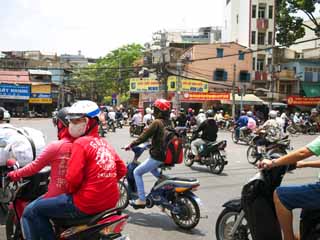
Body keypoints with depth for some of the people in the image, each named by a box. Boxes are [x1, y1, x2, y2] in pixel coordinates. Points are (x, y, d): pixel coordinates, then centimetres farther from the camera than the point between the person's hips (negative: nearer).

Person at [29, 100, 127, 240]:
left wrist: (70, 191, 0)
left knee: (38, 210, 6)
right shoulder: (104, 143, 10)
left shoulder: (81, 142, -12)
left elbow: (73, 177, -19)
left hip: (87, 203, -8)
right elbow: (122, 169, 14)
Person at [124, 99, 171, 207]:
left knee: (137, 172, 4)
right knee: (152, 169, 36)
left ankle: (142, 200, 2)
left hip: (157, 156, -8)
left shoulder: (157, 122, -16)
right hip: (167, 156, 8)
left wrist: (131, 145, -10)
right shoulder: (169, 123, 6)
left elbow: (144, 136, -18)